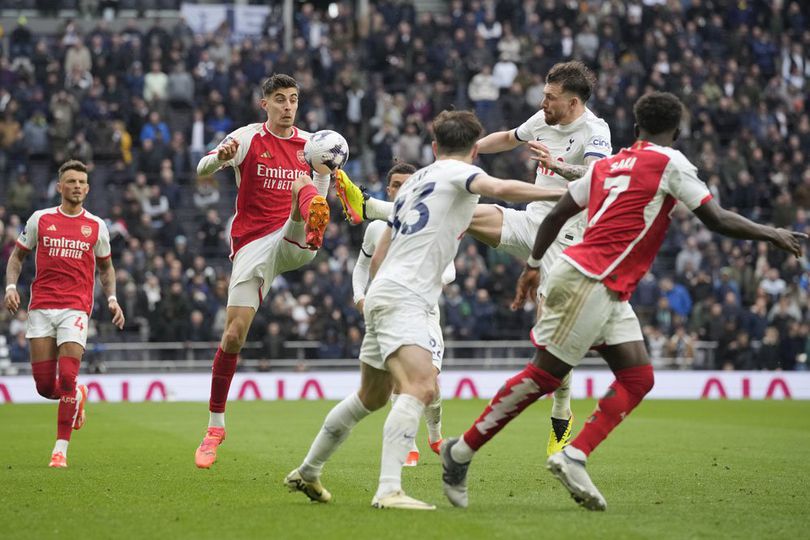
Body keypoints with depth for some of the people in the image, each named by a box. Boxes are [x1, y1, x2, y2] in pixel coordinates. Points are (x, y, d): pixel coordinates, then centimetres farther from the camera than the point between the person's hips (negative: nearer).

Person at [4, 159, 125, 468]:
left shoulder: (96, 226, 8)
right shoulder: (40, 219, 6)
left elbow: (106, 267, 20)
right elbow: (17, 256, 15)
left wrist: (112, 299, 5)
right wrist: (11, 286, -2)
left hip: (76, 309, -1)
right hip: (41, 307, 1)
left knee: (66, 379, -14)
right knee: (44, 386, -2)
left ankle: (61, 450, -5)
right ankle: (77, 396, 33)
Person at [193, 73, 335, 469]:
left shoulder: (309, 143, 11)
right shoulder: (247, 138, 2)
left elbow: (319, 193, 24)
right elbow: (201, 171, -12)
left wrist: (325, 171, 3)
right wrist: (220, 157, -33)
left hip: (294, 242, 1)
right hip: (253, 244, -1)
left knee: (304, 187, -29)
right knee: (234, 334, -5)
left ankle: (314, 226, -67)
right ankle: (215, 425, 9)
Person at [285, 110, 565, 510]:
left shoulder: (414, 181, 23)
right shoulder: (458, 172, -1)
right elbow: (499, 189, -24)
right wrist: (561, 193, -20)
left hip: (382, 294, 9)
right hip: (404, 299, -9)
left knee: (371, 397, 23)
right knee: (421, 388, -24)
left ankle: (307, 473, 35)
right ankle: (389, 490, -38)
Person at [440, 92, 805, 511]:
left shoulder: (606, 164, 17)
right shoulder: (668, 162, -4)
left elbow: (555, 216, 18)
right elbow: (716, 220, -7)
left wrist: (533, 265, 27)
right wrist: (771, 234, 5)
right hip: (588, 283, -9)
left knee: (638, 378, 3)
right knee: (544, 375, -4)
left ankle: (573, 458, -7)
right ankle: (461, 452, 3)